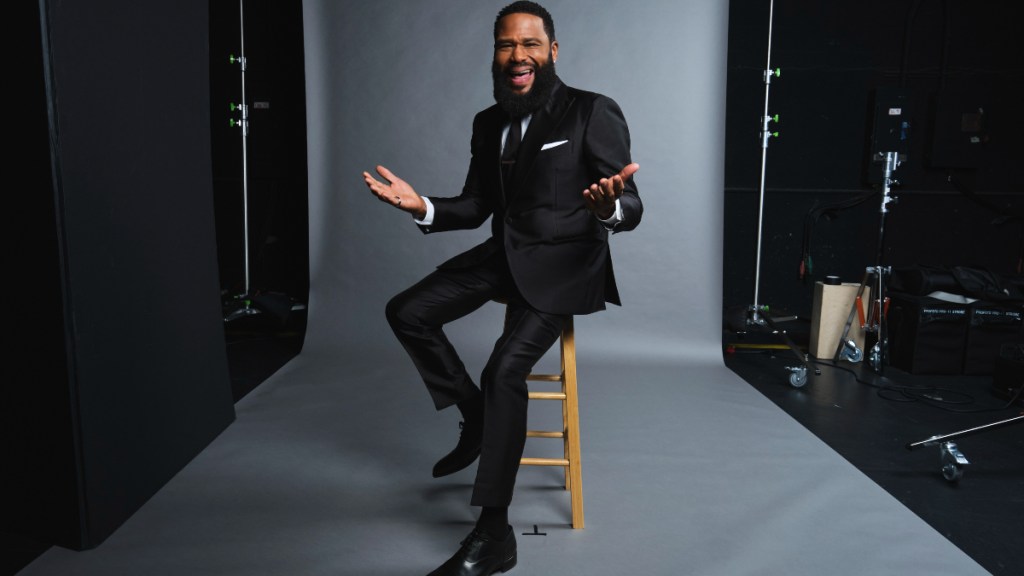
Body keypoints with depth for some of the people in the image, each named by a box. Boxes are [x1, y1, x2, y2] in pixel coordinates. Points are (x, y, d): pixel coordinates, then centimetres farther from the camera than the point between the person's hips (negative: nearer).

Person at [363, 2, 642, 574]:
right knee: (407, 313, -2)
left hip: (565, 262, -7)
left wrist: (608, 207, -39)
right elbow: (477, 206, 13)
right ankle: (477, 418, 13)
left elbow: (631, 208, -13)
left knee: (505, 368, -25)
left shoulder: (593, 112, -9)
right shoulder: (488, 123, 10)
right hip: (503, 253, 7)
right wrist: (423, 206, -6)